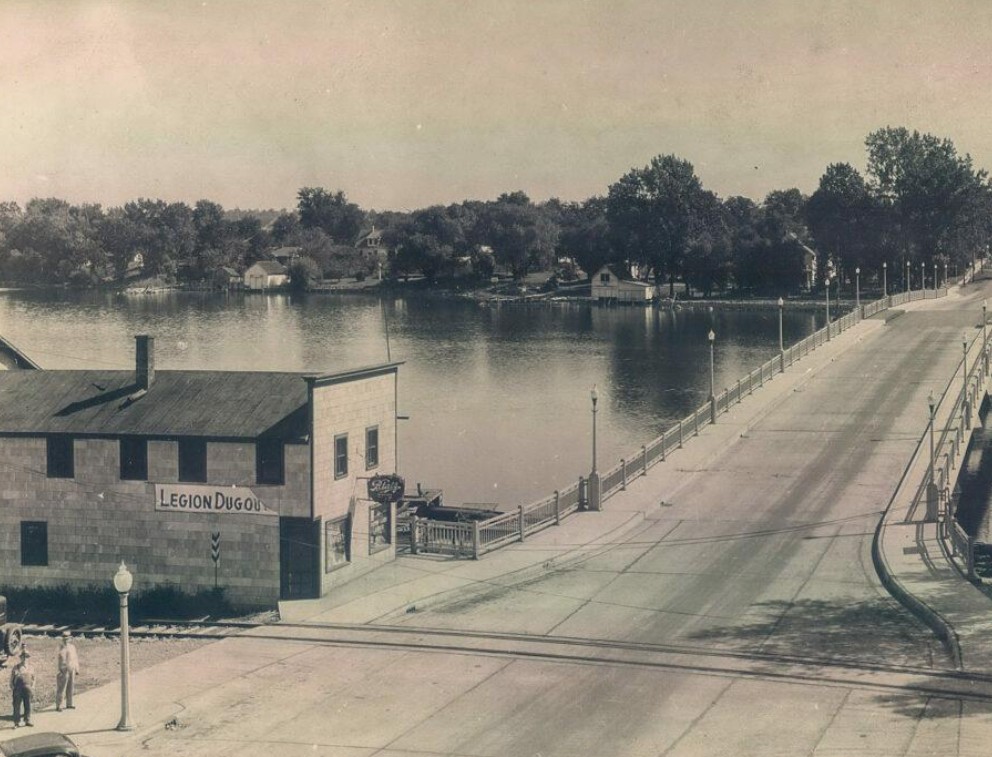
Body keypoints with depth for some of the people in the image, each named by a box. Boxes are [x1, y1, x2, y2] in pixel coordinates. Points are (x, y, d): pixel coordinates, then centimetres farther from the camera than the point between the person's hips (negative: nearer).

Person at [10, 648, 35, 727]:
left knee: (28, 706, 7)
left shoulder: (31, 668, 9)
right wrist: (12, 688, -6)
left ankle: (27, 720, 19)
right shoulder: (16, 667, 0)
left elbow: (33, 679, 13)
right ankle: (16, 722, 7)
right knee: (17, 706, 0)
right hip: (18, 690, -2)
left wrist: (32, 688, 3)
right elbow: (11, 679, 2)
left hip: (28, 689, 3)